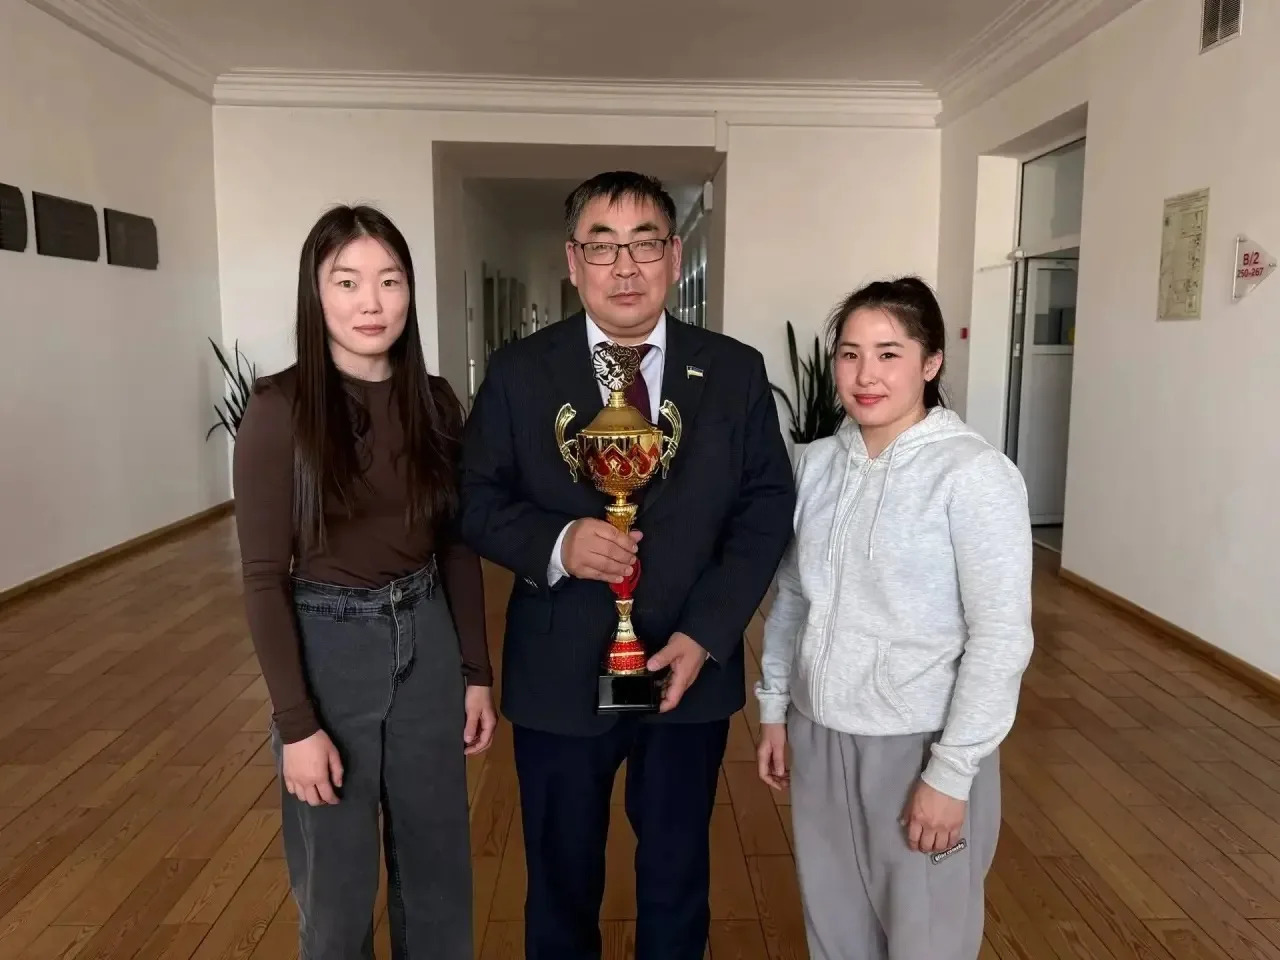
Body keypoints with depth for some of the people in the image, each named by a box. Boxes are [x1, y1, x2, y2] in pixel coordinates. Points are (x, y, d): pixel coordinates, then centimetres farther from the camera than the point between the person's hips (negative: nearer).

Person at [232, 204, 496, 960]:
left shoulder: (435, 403, 0)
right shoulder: (279, 410, -12)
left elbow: (459, 548, 5)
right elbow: (264, 578, -11)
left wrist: (478, 672, 5)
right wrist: (297, 723, -13)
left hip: (428, 642, 4)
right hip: (329, 647, -3)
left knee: (439, 863, 19)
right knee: (337, 881, 15)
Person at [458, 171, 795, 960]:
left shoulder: (735, 372, -2)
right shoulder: (519, 372, -3)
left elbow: (768, 509, -3)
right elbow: (476, 499, -1)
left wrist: (705, 635, -13)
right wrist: (554, 543, -22)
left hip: (690, 665, 1)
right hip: (559, 672, 0)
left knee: (678, 877, 21)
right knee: (562, 878, 19)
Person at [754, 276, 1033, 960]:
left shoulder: (975, 475, -16)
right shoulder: (817, 463, 1)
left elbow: (1001, 639, -16)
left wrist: (951, 772, -15)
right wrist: (773, 708, 11)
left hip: (919, 745, -5)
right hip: (819, 736, 5)